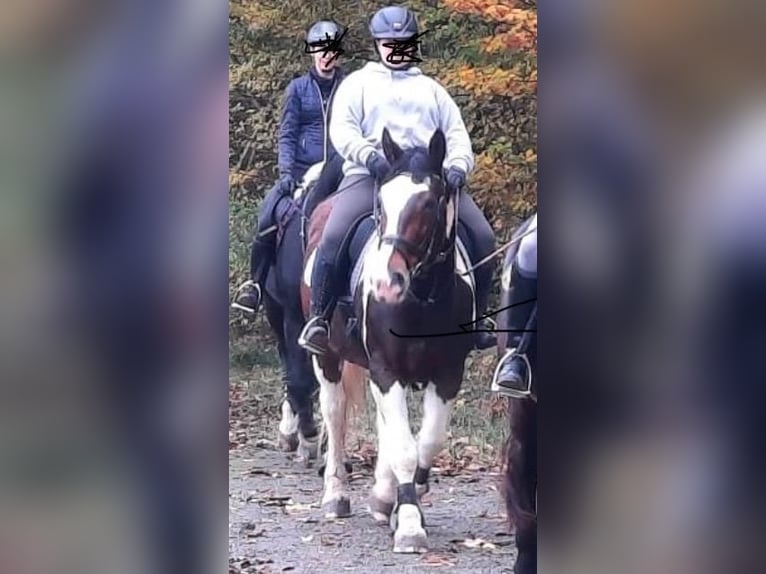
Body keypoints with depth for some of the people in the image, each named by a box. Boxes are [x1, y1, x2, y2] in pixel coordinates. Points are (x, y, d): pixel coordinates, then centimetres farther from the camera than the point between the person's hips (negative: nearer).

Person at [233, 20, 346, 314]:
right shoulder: (298, 88, 8)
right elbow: (287, 134, 4)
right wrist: (286, 172, -9)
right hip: (302, 170, 0)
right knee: (268, 216, -19)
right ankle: (255, 284, -6)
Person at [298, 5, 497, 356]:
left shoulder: (431, 89, 26)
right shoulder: (359, 83, 17)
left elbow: (456, 134, 18)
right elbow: (342, 130, 3)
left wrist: (458, 166, -5)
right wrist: (370, 156, -18)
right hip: (370, 175, -3)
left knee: (482, 236, -15)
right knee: (334, 236, -28)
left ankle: (475, 320, -1)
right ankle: (319, 319, -16)